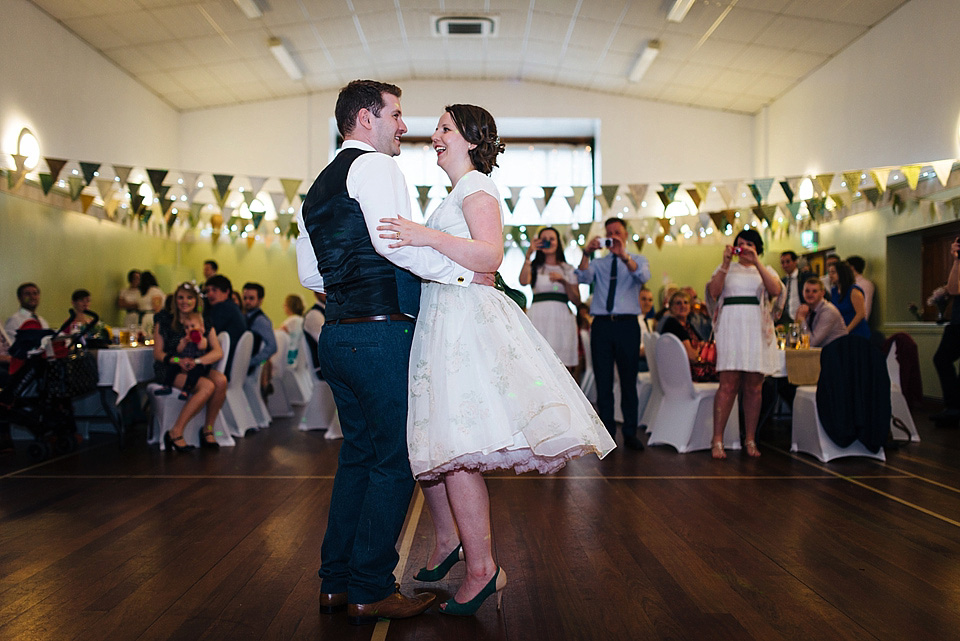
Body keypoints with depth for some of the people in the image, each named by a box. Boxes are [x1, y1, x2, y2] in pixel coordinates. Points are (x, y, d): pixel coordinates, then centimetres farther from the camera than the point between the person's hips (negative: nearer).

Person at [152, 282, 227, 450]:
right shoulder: (165, 320, 3)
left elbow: (218, 352, -2)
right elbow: (157, 353, -1)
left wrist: (196, 361, -21)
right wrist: (178, 360, -21)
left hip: (197, 368, 4)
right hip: (169, 370, -4)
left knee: (221, 381, -29)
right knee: (207, 386, -32)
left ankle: (208, 429, -15)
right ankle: (175, 433, -23)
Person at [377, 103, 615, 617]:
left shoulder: (476, 186, -4)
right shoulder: (457, 193, 24)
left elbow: (490, 256, -21)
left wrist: (429, 237, -30)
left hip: (468, 320, -9)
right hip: (445, 323, 9)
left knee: (454, 446, -12)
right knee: (430, 444, 11)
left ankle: (483, 568, -5)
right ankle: (448, 539, 24)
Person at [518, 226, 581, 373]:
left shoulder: (568, 269, 17)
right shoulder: (535, 267, 13)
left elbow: (577, 301, 9)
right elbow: (523, 281, -11)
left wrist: (564, 281, -4)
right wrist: (528, 255, -10)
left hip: (562, 319, 2)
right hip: (539, 318, -1)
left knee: (564, 367, -6)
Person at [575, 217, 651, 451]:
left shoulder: (637, 260, 11)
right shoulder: (598, 264, 15)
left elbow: (643, 276, -13)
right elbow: (583, 278, -5)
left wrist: (624, 256, -29)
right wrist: (586, 254, -21)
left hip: (627, 324, -1)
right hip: (601, 324, 2)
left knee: (629, 380, 3)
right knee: (603, 381, 3)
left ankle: (630, 433, 11)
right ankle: (607, 432, 10)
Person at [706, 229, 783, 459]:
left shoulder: (766, 270, 17)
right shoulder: (725, 268, 16)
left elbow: (775, 290, -5)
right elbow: (713, 292, -2)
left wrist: (756, 261, -9)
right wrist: (726, 262, -6)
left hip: (757, 330, 2)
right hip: (731, 327, -2)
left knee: (754, 387, 2)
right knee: (728, 385, -10)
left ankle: (750, 440, 11)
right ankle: (717, 441, -8)